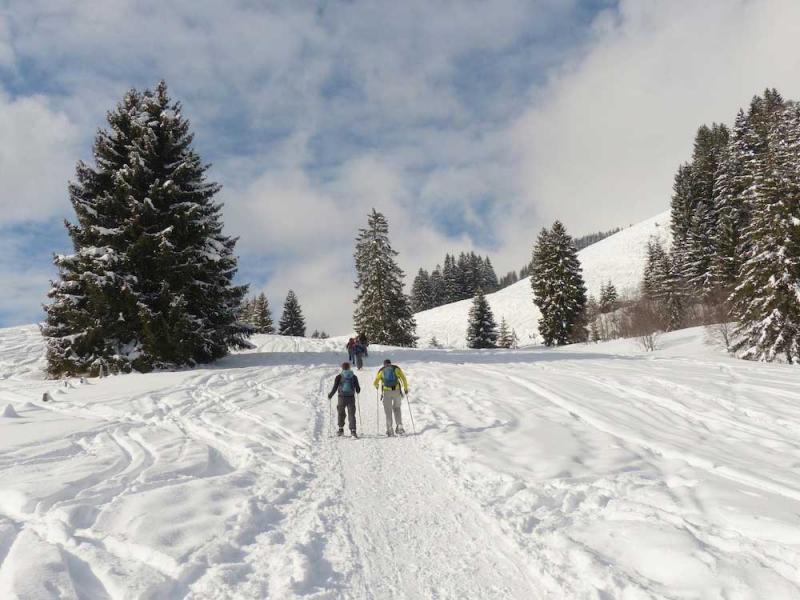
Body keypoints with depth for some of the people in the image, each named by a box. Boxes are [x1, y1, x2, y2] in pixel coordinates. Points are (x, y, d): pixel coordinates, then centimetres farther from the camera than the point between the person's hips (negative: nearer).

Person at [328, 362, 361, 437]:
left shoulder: (339, 377, -3)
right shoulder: (354, 377, 2)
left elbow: (335, 388, -5)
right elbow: (358, 388, 5)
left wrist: (330, 395, 11)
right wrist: (358, 391, 29)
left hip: (342, 398, -1)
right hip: (351, 397, 1)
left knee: (340, 413, 17)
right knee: (351, 414, 3)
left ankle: (341, 429, 21)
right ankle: (353, 430, -8)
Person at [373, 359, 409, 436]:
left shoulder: (381, 370, 14)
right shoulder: (396, 368, 12)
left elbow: (375, 383, 18)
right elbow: (404, 378, 2)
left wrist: (377, 386, 40)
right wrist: (406, 388, 12)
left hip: (386, 391, 0)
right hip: (397, 390, 0)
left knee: (388, 410, 8)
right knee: (397, 408, 17)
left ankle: (390, 430, 4)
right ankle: (399, 426, 4)